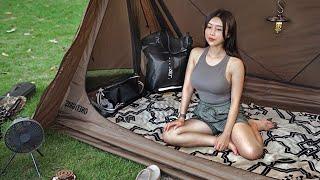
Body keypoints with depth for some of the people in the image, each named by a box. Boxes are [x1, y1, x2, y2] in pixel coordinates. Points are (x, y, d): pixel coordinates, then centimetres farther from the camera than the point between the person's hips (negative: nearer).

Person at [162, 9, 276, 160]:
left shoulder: (235, 63, -17)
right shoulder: (196, 53, -4)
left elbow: (235, 101, -13)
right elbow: (187, 87, 1)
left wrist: (226, 134, -17)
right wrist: (181, 117, -5)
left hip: (228, 114, -4)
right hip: (204, 114, 4)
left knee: (252, 153, -28)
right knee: (168, 135, -20)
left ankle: (251, 125, 6)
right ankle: (221, 141, -12)